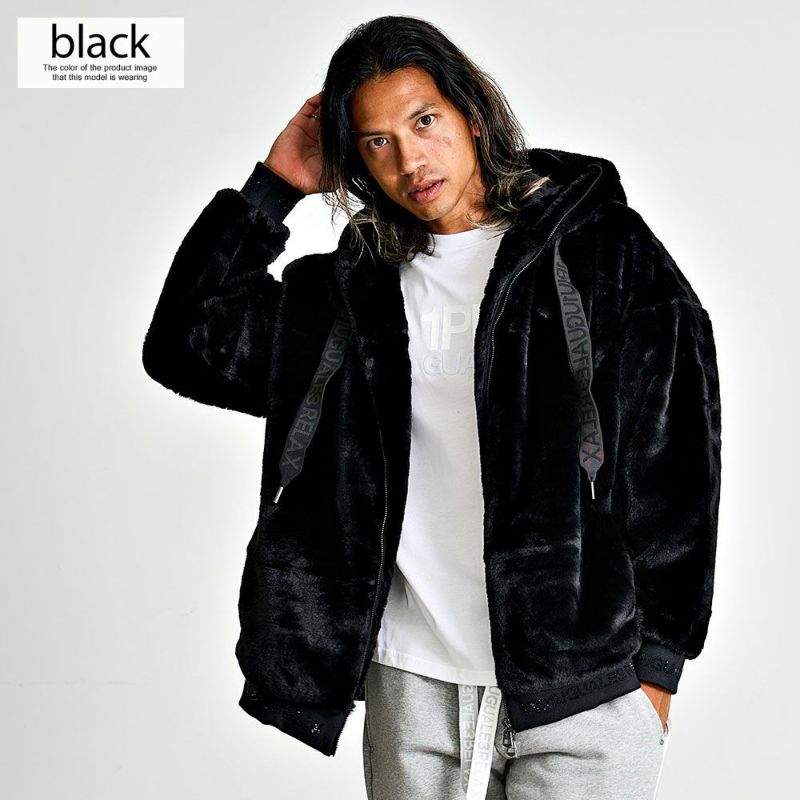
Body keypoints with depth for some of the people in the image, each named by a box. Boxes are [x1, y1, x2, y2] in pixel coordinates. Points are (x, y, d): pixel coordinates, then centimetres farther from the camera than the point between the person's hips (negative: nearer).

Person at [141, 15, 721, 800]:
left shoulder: (598, 244, -1)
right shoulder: (358, 288, 8)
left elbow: (676, 453, -2)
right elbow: (185, 345, 7)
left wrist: (656, 660, -3)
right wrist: (275, 183, 4)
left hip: (582, 686, -2)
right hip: (413, 685, 3)